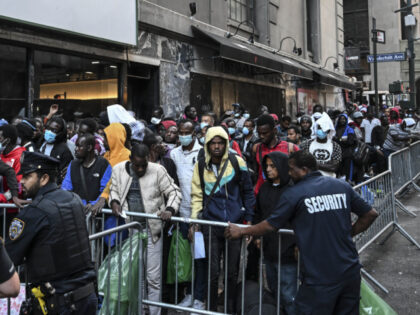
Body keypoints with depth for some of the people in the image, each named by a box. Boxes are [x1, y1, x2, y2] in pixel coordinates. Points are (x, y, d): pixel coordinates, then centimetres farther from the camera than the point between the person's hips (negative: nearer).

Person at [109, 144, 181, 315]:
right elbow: (114, 190, 16)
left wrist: (170, 209, -20)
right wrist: (114, 201, -4)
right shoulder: (118, 169, 1)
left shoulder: (158, 170, -9)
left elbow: (174, 192, -3)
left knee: (153, 277, 1)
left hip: (151, 230, -3)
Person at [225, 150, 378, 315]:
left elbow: (270, 226, -2)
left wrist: (241, 231, 13)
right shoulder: (343, 186, 3)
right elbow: (371, 214, 9)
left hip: (319, 278, -5)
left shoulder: (294, 194, -8)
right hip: (351, 272, 5)